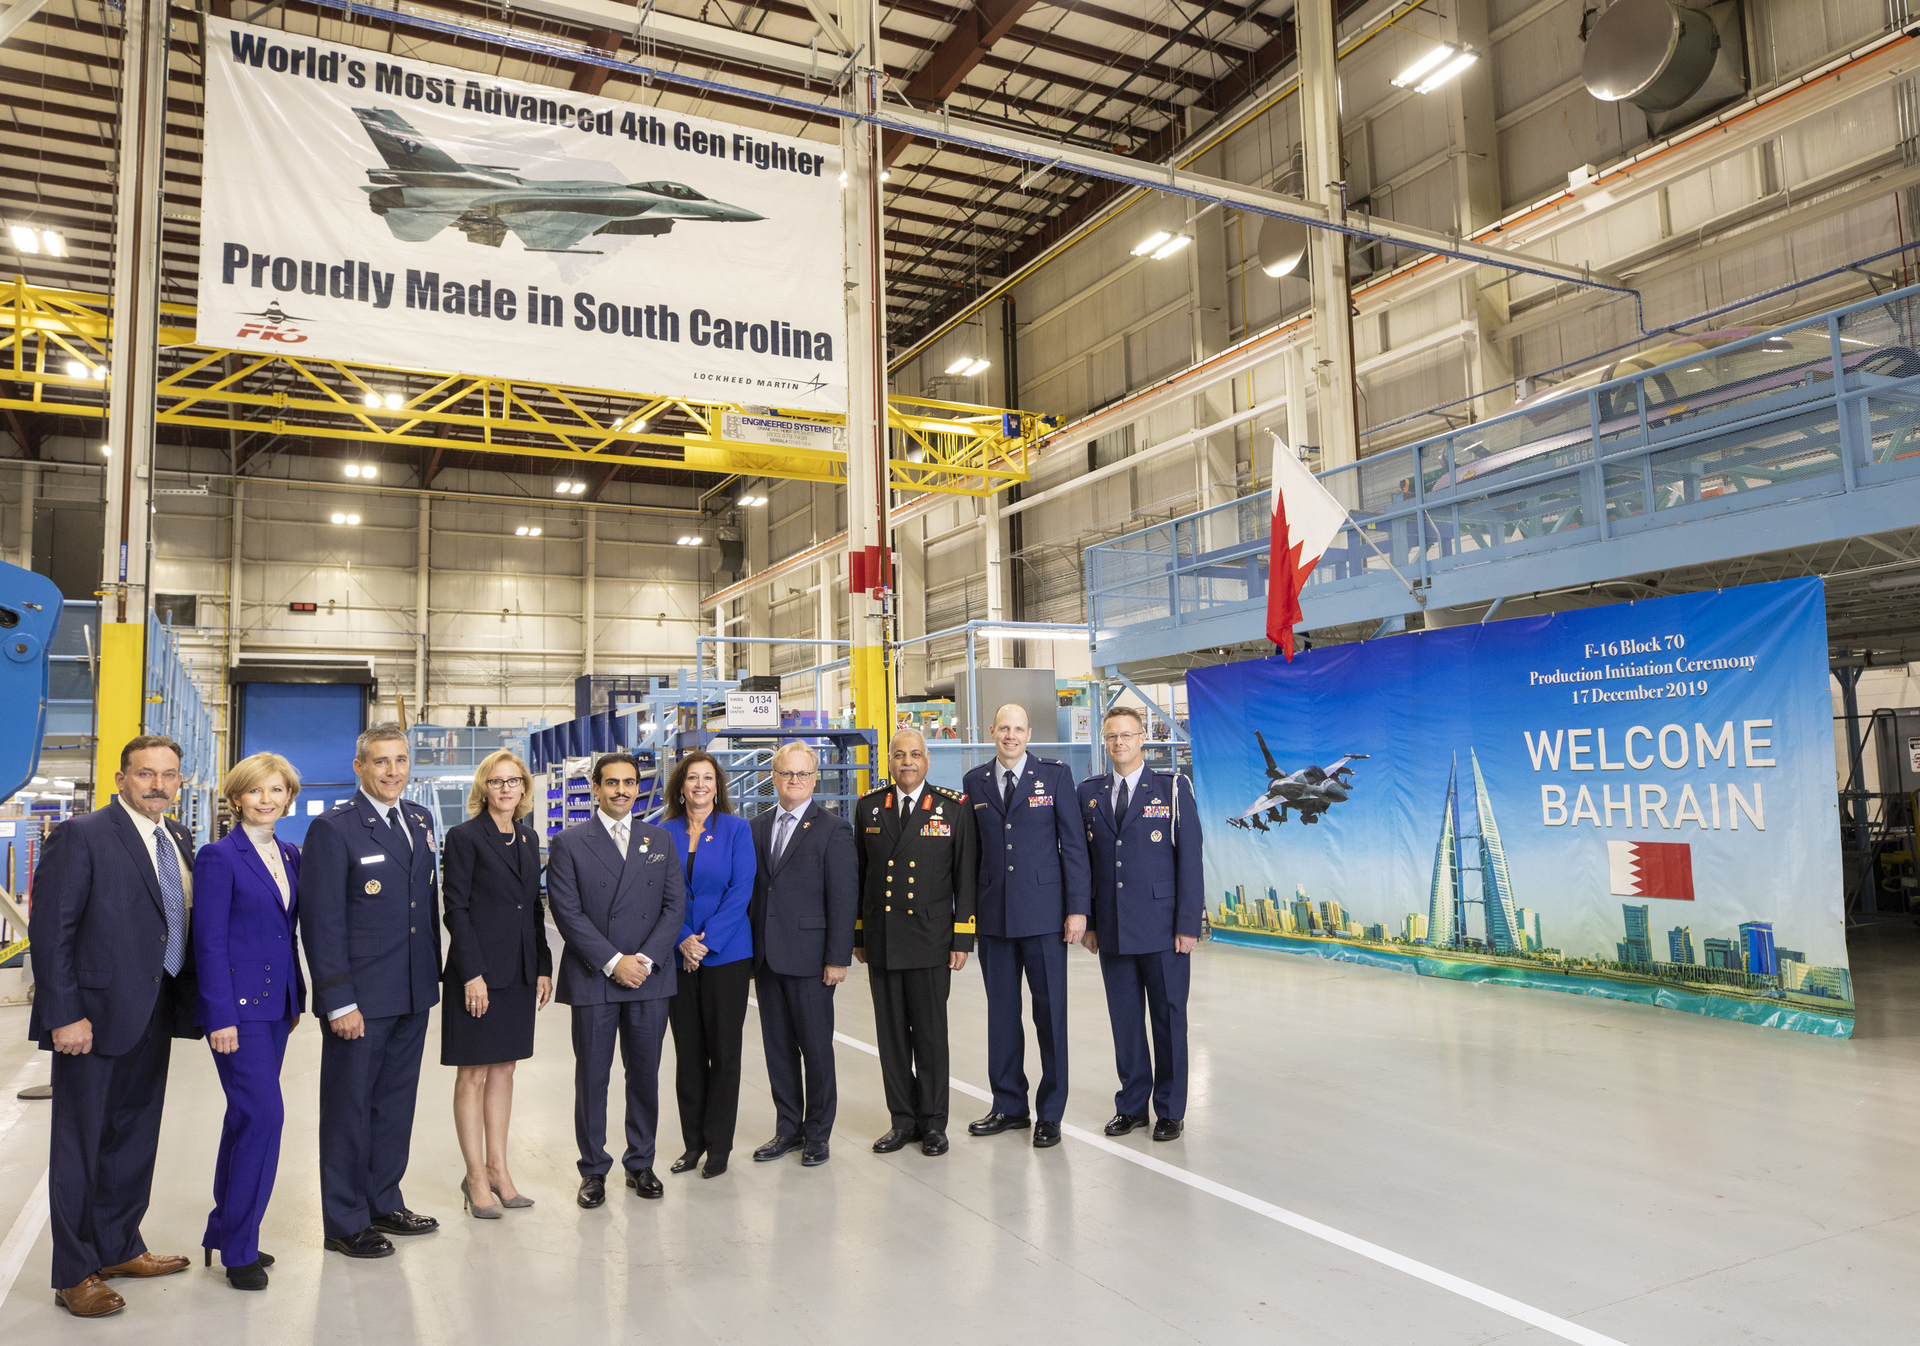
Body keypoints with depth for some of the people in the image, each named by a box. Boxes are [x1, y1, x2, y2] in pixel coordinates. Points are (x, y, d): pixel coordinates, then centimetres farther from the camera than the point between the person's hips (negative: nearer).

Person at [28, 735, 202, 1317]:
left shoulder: (179, 839, 10)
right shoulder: (80, 836, -11)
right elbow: (50, 930, -14)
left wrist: (188, 1001, 4)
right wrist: (65, 1015, -17)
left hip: (155, 1015, 7)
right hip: (97, 1015, -7)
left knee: (136, 1135, 17)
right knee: (81, 1143, 6)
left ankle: (119, 1247, 34)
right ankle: (75, 1275, 19)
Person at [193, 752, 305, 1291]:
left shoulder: (290, 857, 11)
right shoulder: (218, 856, -9)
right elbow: (209, 940, -12)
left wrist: (298, 998, 13)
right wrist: (222, 1016, -15)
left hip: (276, 1004, 7)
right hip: (237, 1004, -7)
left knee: (247, 1116, 14)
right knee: (264, 1113, -11)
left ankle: (225, 1230, 26)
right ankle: (240, 1248, 2)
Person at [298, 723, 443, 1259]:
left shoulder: (420, 820, 9)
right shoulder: (332, 829, -11)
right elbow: (321, 922, -14)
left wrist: (434, 971, 11)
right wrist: (339, 1001, -17)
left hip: (413, 993, 7)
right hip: (360, 997, -6)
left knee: (396, 1101, 17)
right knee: (349, 1107, 6)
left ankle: (383, 1202, 31)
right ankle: (345, 1223, 19)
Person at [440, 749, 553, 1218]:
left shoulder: (529, 839, 11)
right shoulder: (464, 837, -7)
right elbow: (455, 909, -11)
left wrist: (544, 967, 8)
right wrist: (472, 974, -16)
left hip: (520, 972, 6)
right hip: (478, 971, -6)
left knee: (503, 1070, 12)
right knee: (473, 1074, 3)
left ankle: (498, 1169, 20)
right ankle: (476, 1176, 12)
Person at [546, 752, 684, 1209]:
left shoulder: (660, 841, 9)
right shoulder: (569, 843, 0)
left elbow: (674, 906, 4)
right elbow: (568, 913, -7)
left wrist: (646, 958, -9)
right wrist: (612, 962, -14)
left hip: (650, 979, 3)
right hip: (593, 980, -2)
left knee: (645, 1075, 10)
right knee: (592, 1078, 5)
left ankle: (640, 1163, 24)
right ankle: (593, 1170, 19)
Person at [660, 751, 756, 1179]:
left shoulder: (736, 829, -1)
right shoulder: (664, 832, 6)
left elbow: (741, 890, -7)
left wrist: (706, 941, -13)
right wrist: (682, 940, -10)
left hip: (726, 954, -2)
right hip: (679, 956, 2)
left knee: (724, 1051, 3)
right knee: (687, 1051, 8)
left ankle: (718, 1144, 14)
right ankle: (693, 1141, 21)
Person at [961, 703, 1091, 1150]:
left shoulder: (1055, 774, 0)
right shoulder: (975, 781, 8)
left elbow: (1074, 843, -2)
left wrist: (1077, 908, -7)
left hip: (1043, 913, -3)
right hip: (993, 916, 3)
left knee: (1050, 1012, 4)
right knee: (1001, 1013, 11)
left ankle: (1049, 1113, 16)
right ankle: (1009, 1105, 25)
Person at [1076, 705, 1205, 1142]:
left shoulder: (1172, 788, -1)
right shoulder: (1089, 793, 8)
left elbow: (1189, 859, -4)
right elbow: (1082, 860, 9)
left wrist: (1188, 924, -9)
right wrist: (1087, 921, 4)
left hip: (1162, 928, -3)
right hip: (1112, 929, 3)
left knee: (1169, 1017, 6)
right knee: (1124, 1019, 10)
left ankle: (1171, 1110, 20)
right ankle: (1132, 1105, 24)